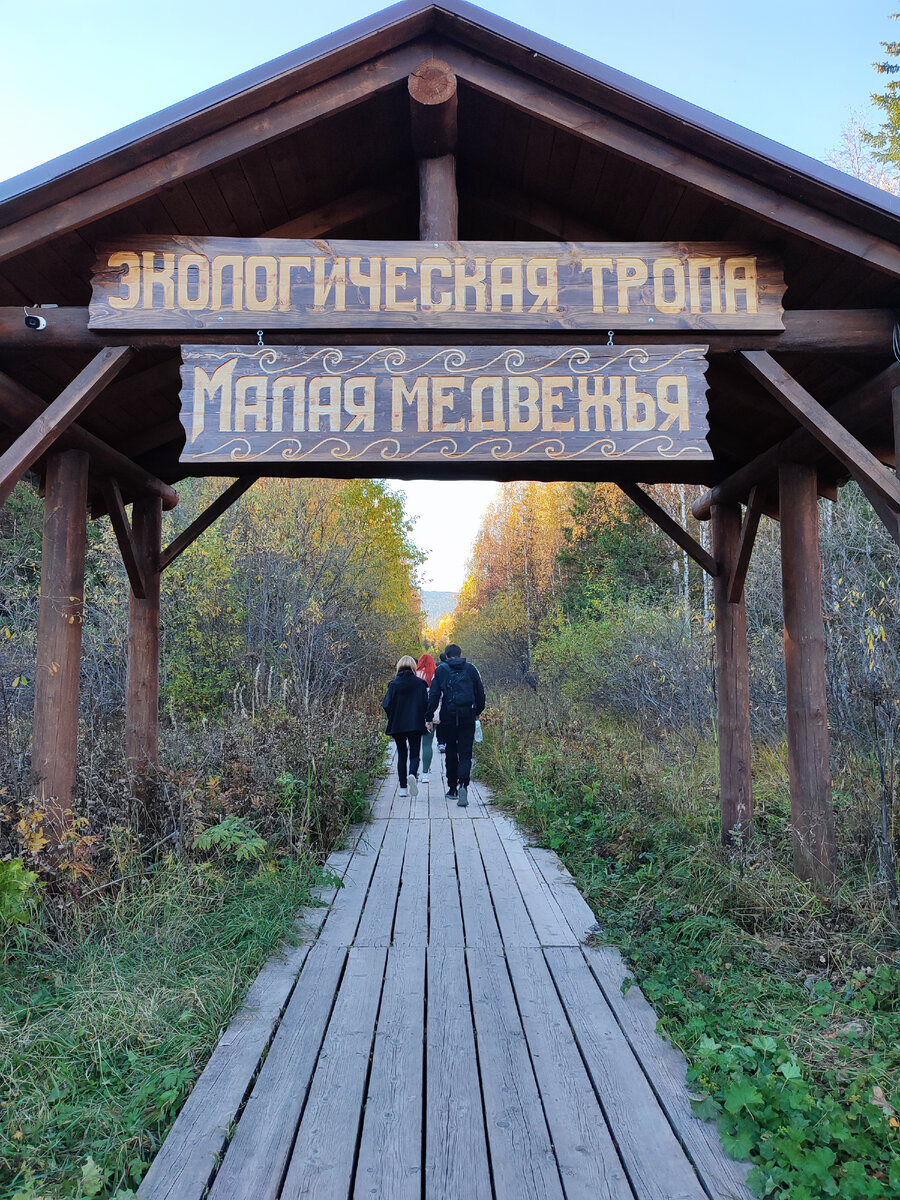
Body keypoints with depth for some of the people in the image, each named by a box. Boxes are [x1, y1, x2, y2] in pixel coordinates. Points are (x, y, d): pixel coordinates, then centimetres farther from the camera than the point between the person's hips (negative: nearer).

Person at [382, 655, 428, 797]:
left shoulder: (394, 684, -1)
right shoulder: (420, 683, -2)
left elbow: (387, 705, -5)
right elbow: (425, 703, -6)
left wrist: (392, 719, 12)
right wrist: (425, 719, 10)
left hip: (397, 725, 1)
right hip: (415, 725, -1)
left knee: (401, 754, 11)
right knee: (414, 753, 6)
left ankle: (403, 788, 8)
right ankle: (412, 774, -26)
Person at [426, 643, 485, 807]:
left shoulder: (441, 670, 2)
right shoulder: (470, 668, 6)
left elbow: (434, 695, -3)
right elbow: (480, 692, 9)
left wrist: (429, 717, 1)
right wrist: (478, 711, 23)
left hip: (448, 716, 0)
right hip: (467, 715, 0)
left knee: (451, 752, 13)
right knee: (465, 753, 0)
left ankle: (452, 788, 19)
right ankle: (463, 784, -21)